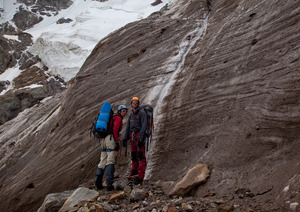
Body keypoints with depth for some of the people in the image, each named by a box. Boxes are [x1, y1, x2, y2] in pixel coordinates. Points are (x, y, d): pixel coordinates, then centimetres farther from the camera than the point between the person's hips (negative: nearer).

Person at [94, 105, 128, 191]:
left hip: (104, 139, 9)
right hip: (111, 139, -9)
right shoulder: (118, 118, 1)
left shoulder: (113, 118, 29)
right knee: (111, 161, -13)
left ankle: (98, 183, 1)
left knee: (103, 161, 7)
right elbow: (115, 129, -13)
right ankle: (109, 183, -22)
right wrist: (117, 142, -18)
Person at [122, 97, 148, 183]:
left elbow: (144, 125, -12)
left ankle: (140, 175, -16)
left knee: (141, 156, -11)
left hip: (139, 135, -7)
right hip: (132, 136, 7)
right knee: (133, 156, 6)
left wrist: (141, 137, -22)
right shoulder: (131, 114, 19)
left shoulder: (142, 113, -2)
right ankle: (133, 174, 9)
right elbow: (128, 127, 20)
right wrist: (125, 138, 12)